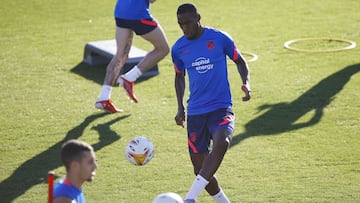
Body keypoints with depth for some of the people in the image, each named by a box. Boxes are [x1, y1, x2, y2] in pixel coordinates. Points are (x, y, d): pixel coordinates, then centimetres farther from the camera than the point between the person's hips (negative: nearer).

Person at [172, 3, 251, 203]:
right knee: (200, 168, 0)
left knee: (221, 143, -34)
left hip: (221, 107, -3)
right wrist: (180, 108, 14)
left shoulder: (219, 38, -4)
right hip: (195, 113, 4)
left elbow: (240, 61, 11)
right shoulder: (178, 48, 5)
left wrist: (246, 83, -7)